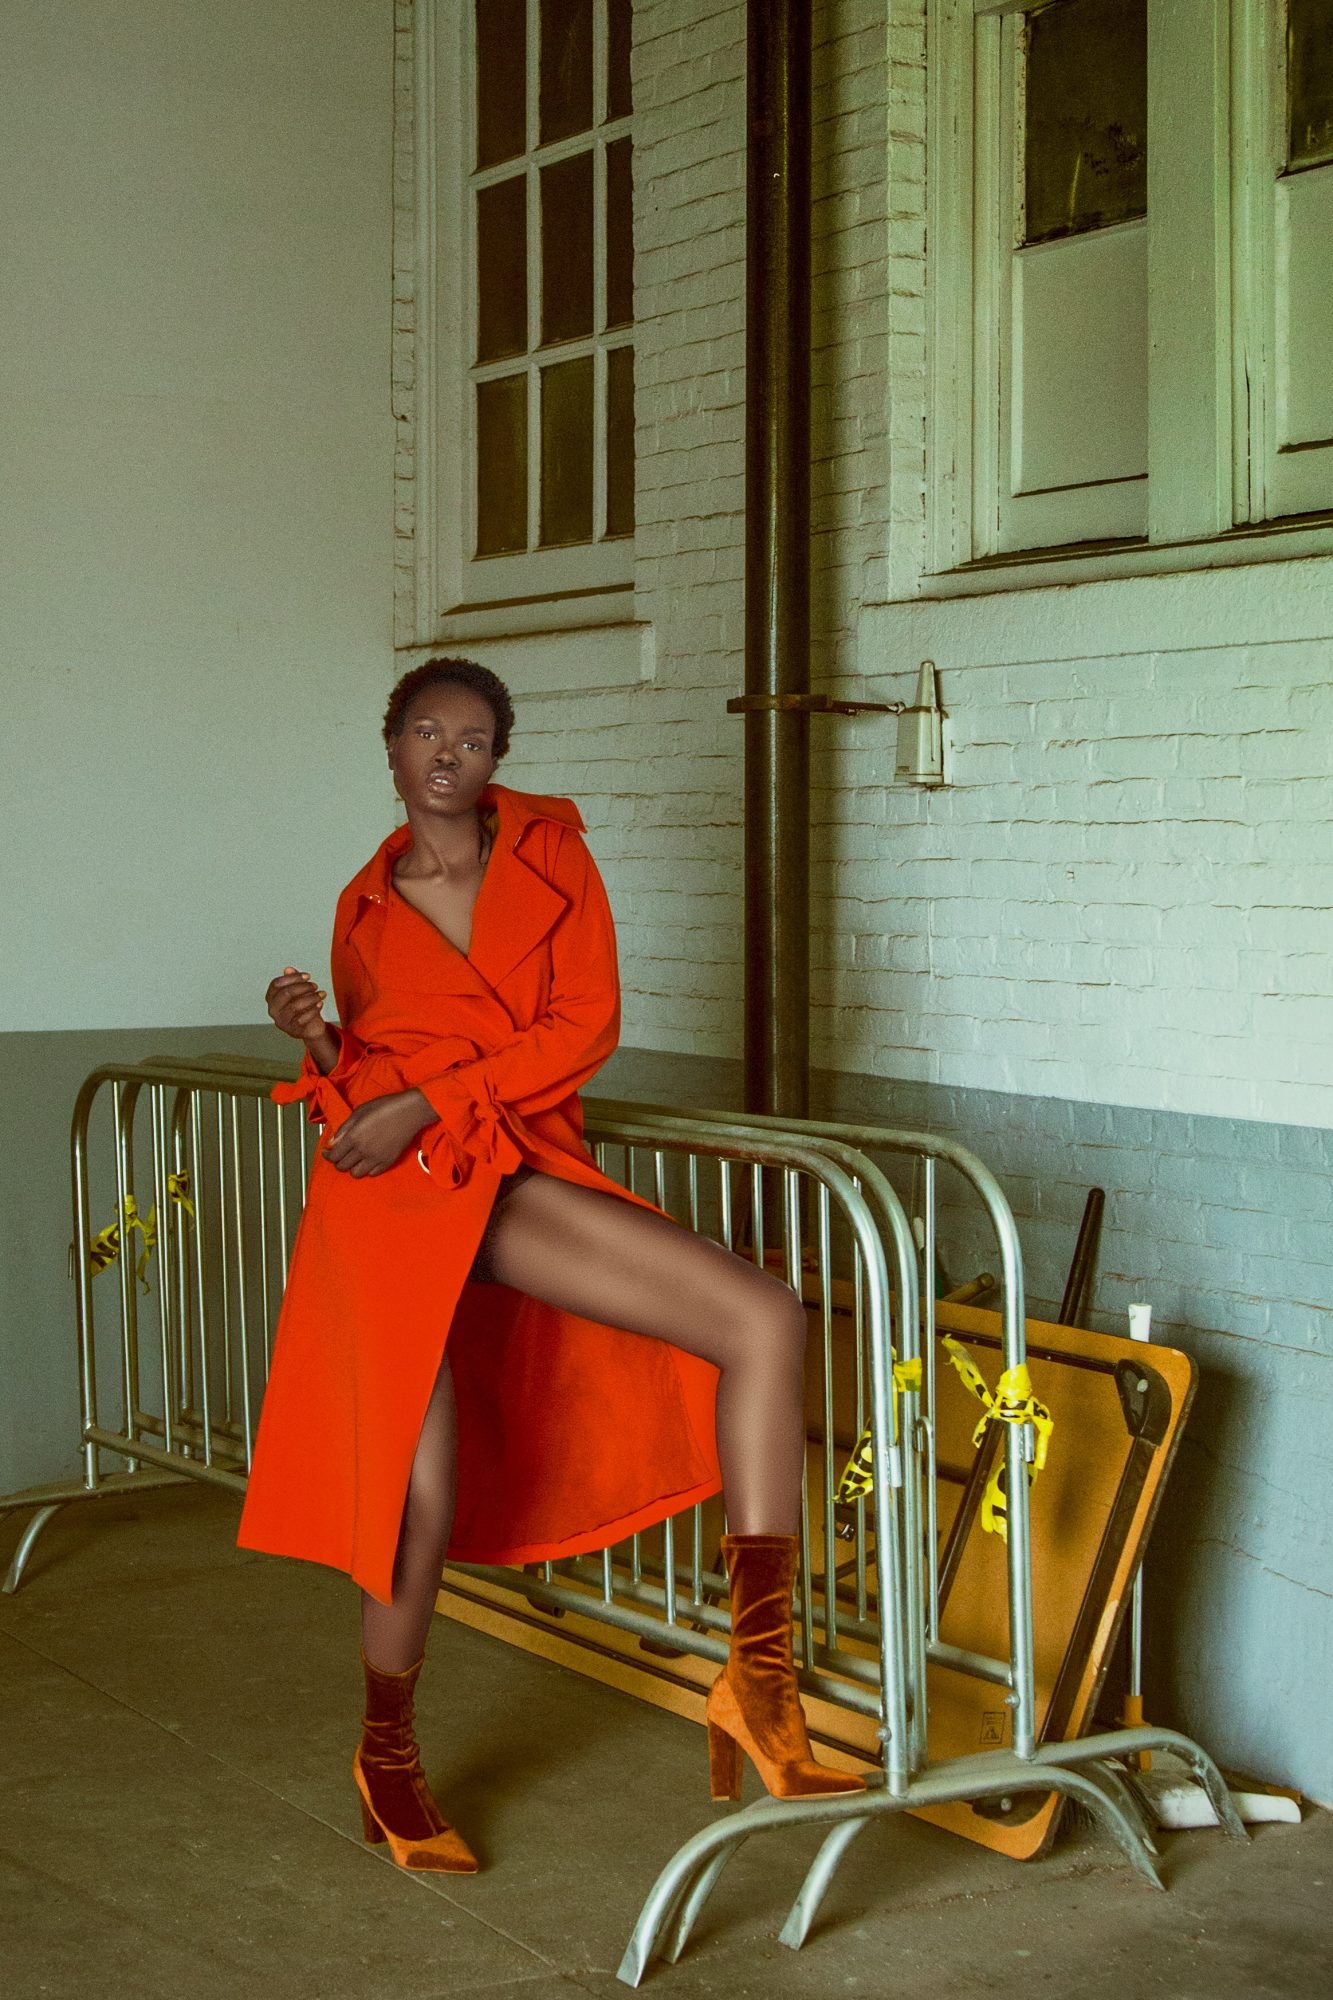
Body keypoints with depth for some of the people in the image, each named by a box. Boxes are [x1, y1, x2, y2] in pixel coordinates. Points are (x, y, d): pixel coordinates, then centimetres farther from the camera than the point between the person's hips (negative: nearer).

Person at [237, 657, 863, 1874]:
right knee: (424, 1485, -9)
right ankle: (386, 1754, 19)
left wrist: (424, 1103, -10)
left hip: (521, 1179, 1)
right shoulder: (365, 908, 15)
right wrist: (319, 1045, -2)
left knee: (764, 1320, -19)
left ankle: (761, 1684, -20)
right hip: (390, 1187, -1)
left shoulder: (551, 857, 10)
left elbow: (587, 1026, -2)